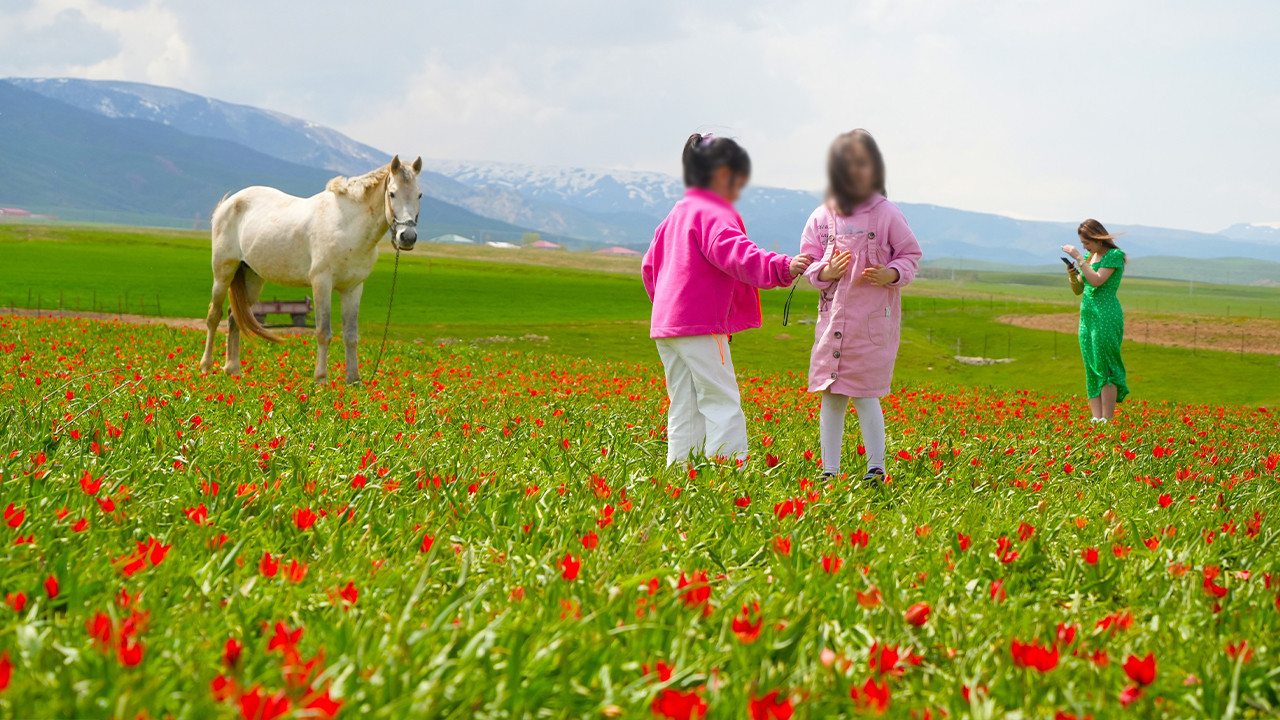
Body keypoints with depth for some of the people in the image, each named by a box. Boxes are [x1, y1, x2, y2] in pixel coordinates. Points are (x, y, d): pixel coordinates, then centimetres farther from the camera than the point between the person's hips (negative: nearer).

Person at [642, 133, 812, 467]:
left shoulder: (675, 216, 21)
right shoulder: (713, 214, -9)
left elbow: (650, 267, 28)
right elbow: (737, 255, -28)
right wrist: (782, 267, -39)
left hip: (666, 326, 9)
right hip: (702, 327, -9)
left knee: (685, 411, 11)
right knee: (722, 405, -9)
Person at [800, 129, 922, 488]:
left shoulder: (887, 215, -4)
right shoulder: (822, 217, 4)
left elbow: (910, 255, 5)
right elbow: (808, 261, 11)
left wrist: (891, 274, -14)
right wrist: (824, 272, -10)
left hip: (873, 321, -4)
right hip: (833, 318, 4)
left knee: (864, 396, -6)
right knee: (830, 397, 6)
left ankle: (876, 468, 5)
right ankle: (829, 470, 14)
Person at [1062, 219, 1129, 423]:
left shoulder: (1114, 255, -6)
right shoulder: (1090, 257, 16)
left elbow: (1097, 280, -18)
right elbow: (1078, 290, 17)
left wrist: (1078, 258, -16)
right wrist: (1072, 274, -2)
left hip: (1106, 315, -8)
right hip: (1087, 316, 8)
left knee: (1104, 366, -8)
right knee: (1091, 368, 4)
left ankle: (1107, 419, -7)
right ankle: (1096, 418, 3)